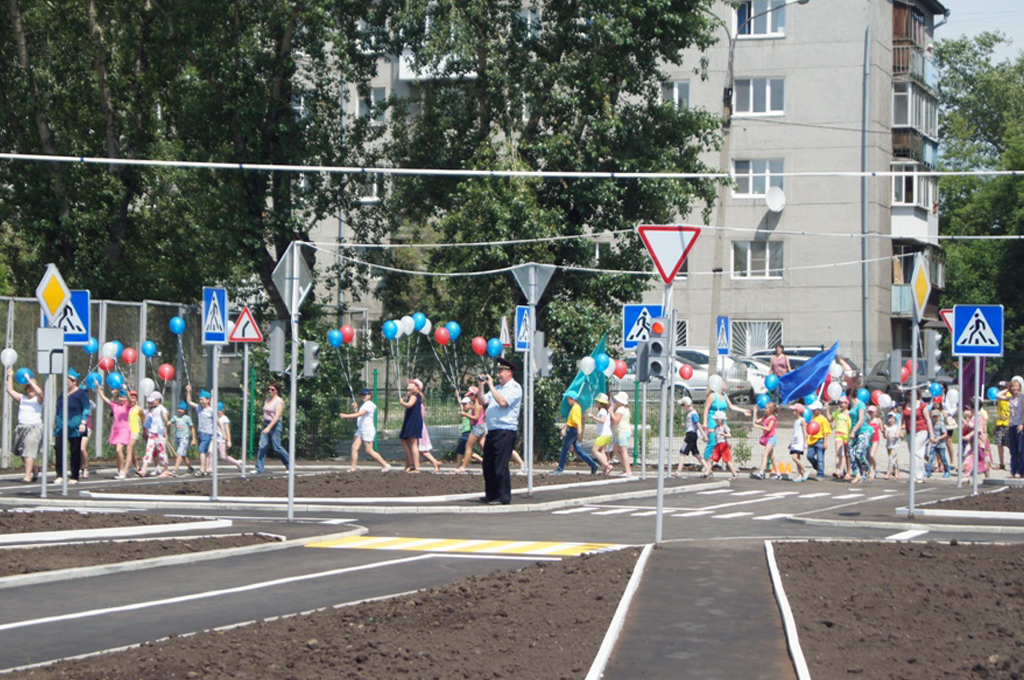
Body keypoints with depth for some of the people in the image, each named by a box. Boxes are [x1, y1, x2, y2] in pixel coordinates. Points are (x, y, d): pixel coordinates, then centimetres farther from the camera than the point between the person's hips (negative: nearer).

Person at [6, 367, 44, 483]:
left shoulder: (38, 399, 0)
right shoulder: (22, 398, 14)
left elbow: (39, 391, -21)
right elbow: (10, 390, 11)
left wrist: (29, 380, -18)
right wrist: (10, 376, 6)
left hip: (34, 428, -6)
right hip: (21, 428, 6)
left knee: (29, 452, -15)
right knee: (23, 454, 9)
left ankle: (27, 476, -19)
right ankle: (34, 471, 28)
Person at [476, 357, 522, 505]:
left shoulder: (514, 387, -5)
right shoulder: (497, 388, 21)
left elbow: (502, 402, -20)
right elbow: (482, 401, 16)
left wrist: (491, 386, -14)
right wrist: (482, 386, 5)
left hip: (506, 431, -9)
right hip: (492, 431, 9)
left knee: (501, 465, -10)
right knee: (488, 465, 12)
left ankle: (504, 497, -6)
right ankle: (491, 495, 21)